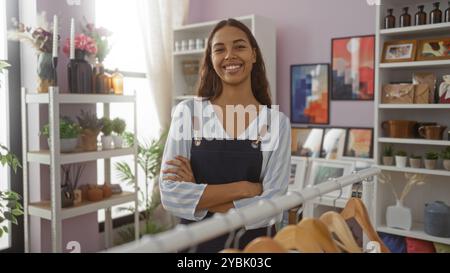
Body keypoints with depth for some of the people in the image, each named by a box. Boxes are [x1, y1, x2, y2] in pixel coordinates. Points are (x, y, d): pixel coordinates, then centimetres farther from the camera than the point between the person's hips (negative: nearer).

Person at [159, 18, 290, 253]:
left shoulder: (276, 122, -8)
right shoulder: (188, 112, -7)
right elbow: (170, 195, -14)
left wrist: (197, 195, -15)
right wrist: (245, 188, -18)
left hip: (252, 243, 0)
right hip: (195, 241, 0)